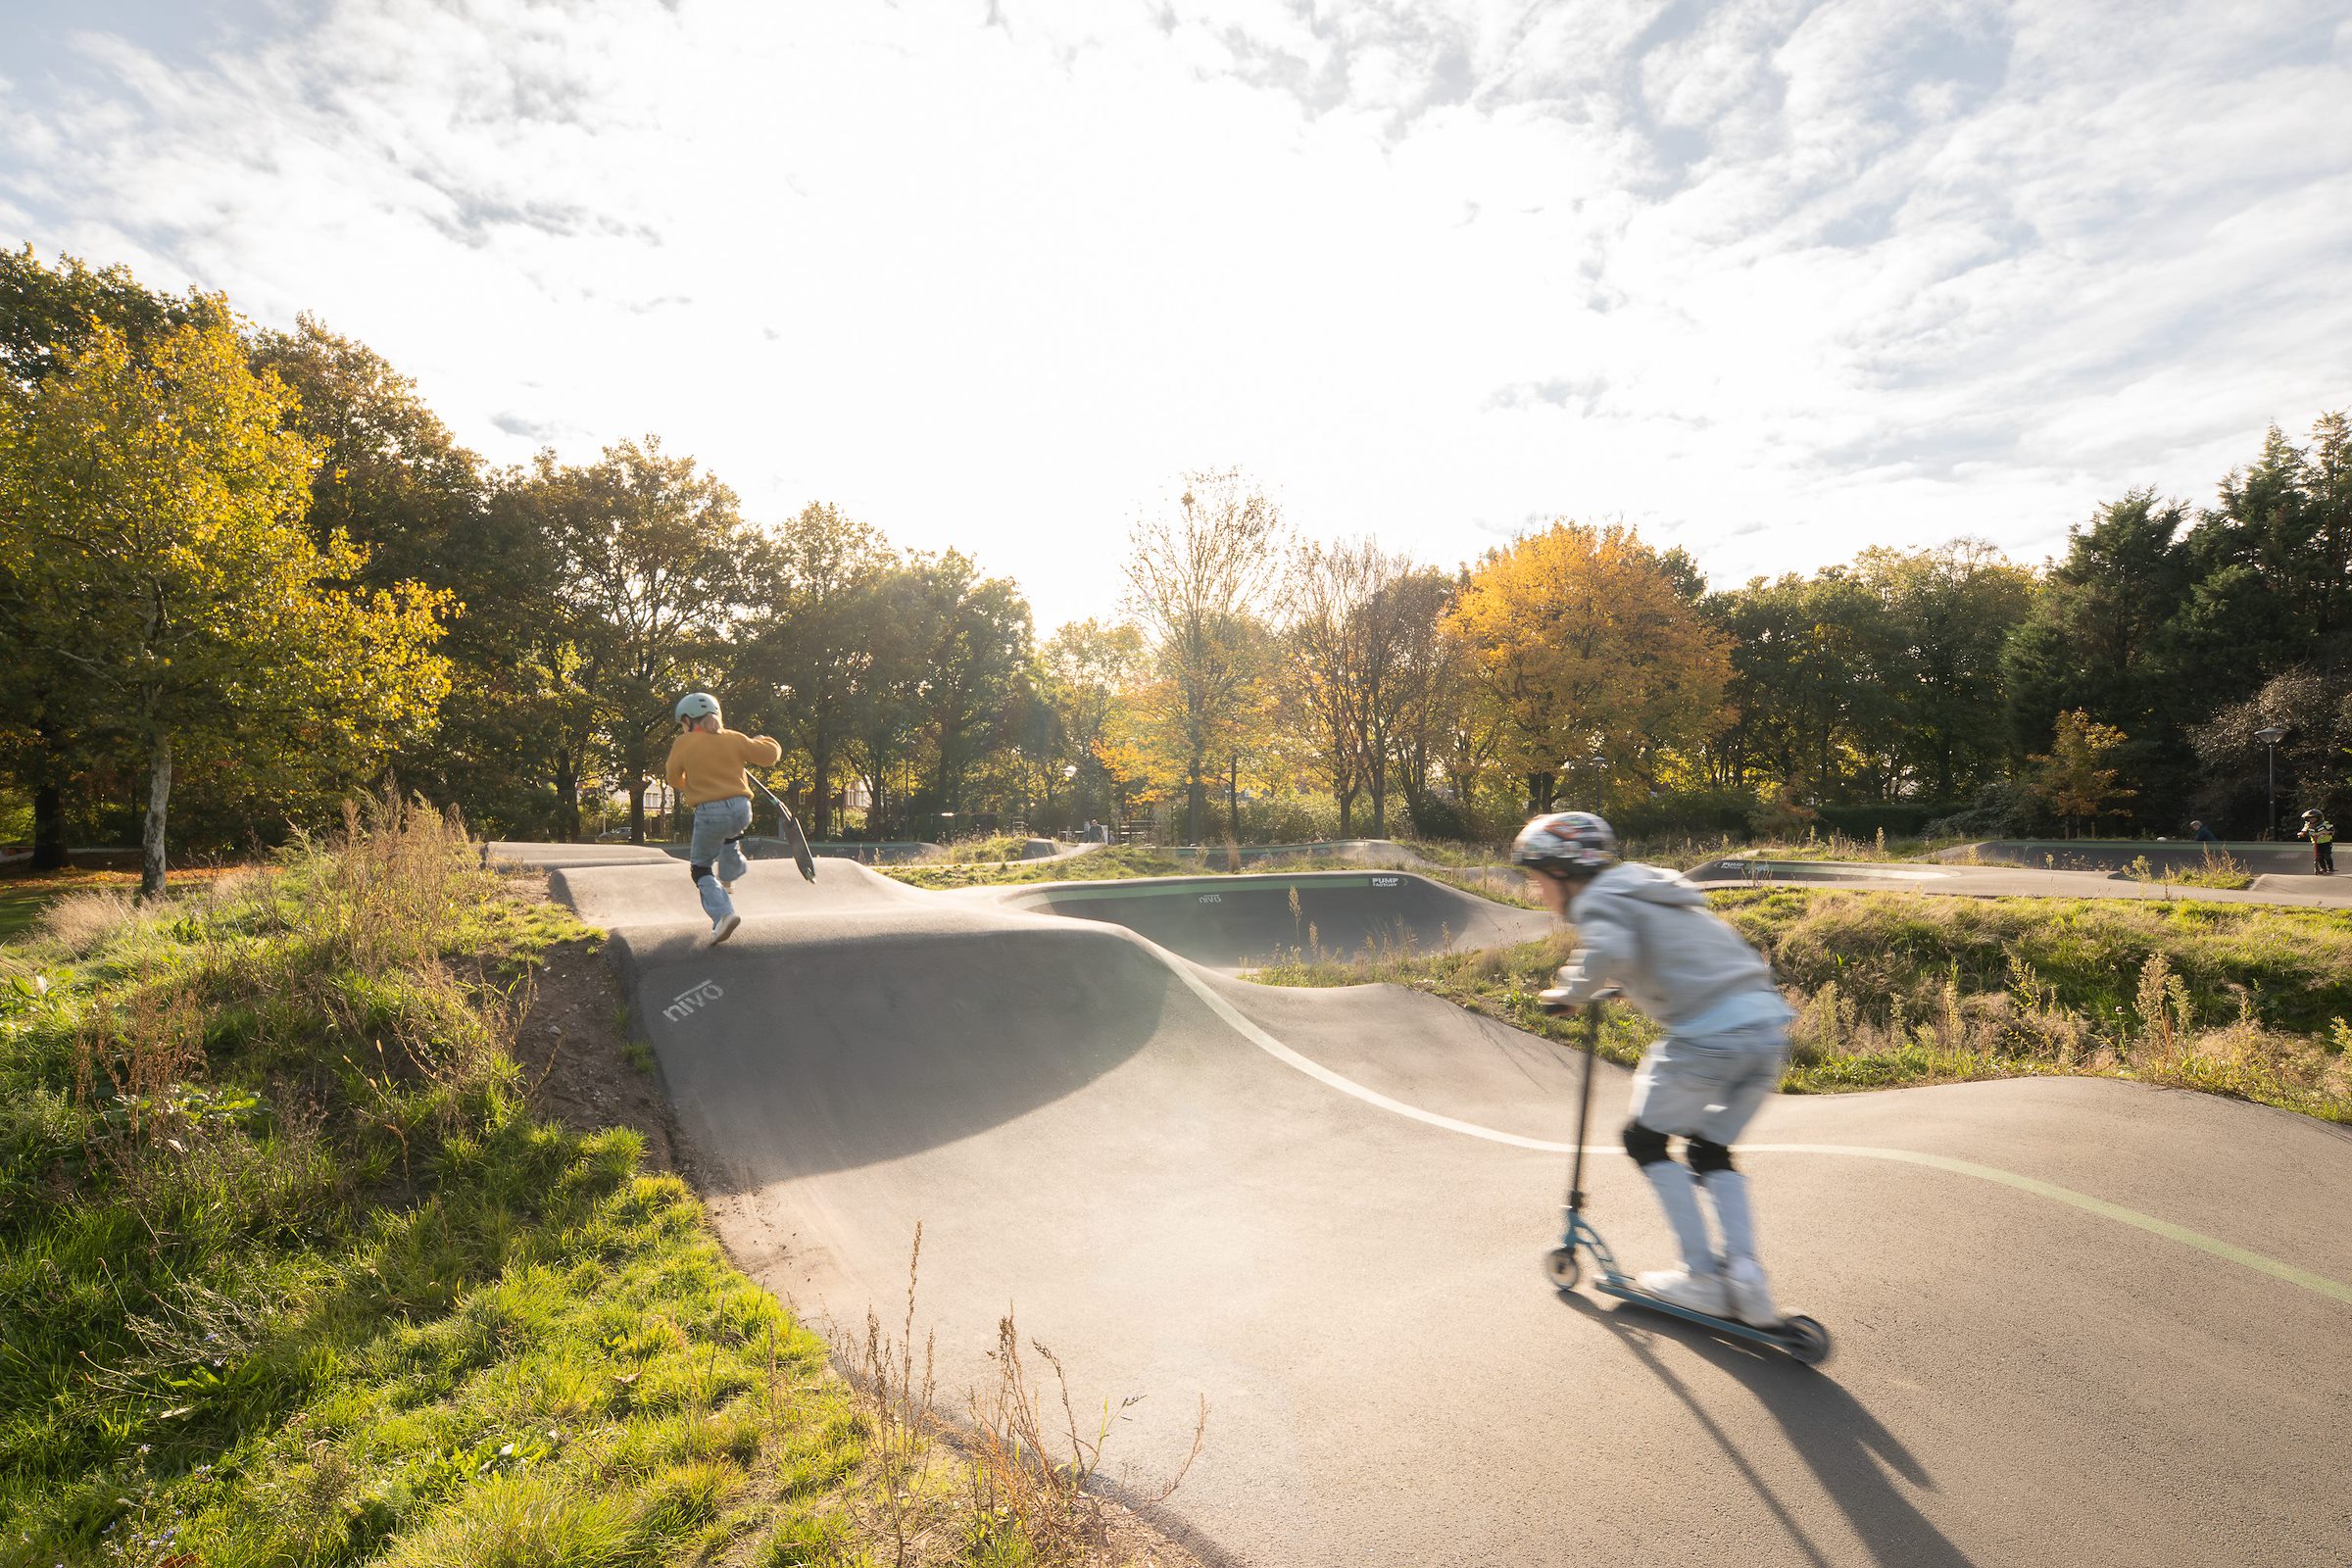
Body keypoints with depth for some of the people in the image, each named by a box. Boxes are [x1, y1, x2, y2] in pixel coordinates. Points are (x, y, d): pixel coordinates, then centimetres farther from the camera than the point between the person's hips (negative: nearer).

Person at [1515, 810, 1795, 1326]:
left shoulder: (1599, 901, -3)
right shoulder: (1651, 886, 24)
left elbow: (1608, 952, -25)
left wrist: (1572, 994, -9)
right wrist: (1617, 983, 34)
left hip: (1709, 1033, -9)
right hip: (1769, 1024, 9)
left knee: (1645, 1140, 11)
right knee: (1710, 1151, 22)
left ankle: (1702, 1275, 9)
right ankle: (1746, 1277, 10)